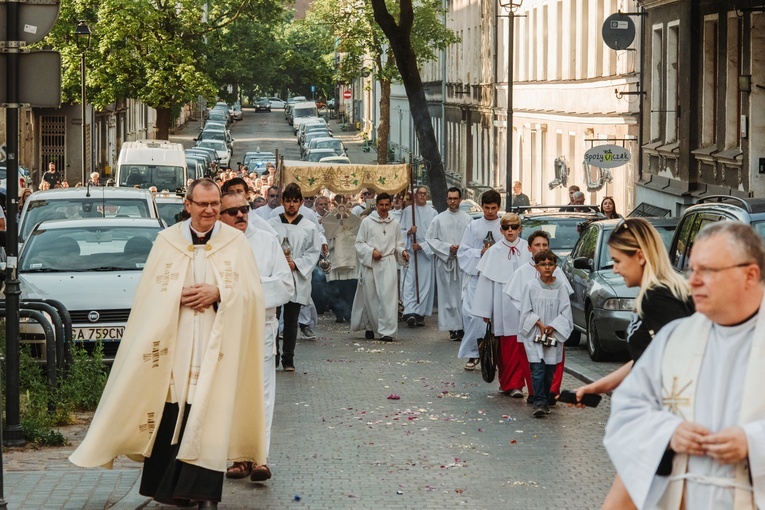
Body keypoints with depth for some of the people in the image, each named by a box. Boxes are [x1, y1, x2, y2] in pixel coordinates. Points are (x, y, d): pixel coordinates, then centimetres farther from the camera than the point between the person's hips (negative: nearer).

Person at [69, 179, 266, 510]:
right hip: (172, 343, 1)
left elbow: (251, 292, 2)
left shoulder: (236, 242, 6)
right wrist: (180, 295, -11)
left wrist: (217, 293, -13)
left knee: (209, 416, -6)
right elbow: (151, 293, 5)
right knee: (169, 415, -1)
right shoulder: (167, 241, 7)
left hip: (216, 345, -1)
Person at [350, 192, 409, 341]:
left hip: (388, 263, 1)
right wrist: (371, 251, -12)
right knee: (370, 296, 6)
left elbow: (398, 244, 18)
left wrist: (402, 251, -3)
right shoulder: (367, 222, 2)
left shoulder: (395, 224, 10)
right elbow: (359, 243, 3)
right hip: (370, 264, -1)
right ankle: (369, 327, 25)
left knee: (387, 295, -11)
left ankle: (387, 331, -13)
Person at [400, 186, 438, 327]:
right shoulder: (407, 211, 10)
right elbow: (400, 231, 9)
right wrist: (409, 232, -12)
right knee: (409, 281, -11)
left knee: (425, 282, -1)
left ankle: (420, 315, 5)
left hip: (427, 252, 0)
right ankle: (410, 313, -20)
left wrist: (422, 245, -10)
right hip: (410, 252, 0)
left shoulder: (433, 213, 6)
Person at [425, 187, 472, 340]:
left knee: (463, 294, -5)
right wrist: (448, 247, -7)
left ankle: (463, 326, -3)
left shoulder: (467, 219, 6)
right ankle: (453, 327, 4)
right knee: (448, 294, 0)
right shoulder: (439, 219, 6)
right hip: (445, 261, 0)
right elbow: (430, 239, 4)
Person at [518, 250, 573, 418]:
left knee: (549, 371, 6)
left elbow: (565, 312, 1)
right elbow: (526, 311, 1)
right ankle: (539, 402, -14)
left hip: (554, 335, 2)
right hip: (534, 335, -2)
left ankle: (544, 400, 19)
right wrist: (539, 324, -11)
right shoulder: (531, 286, -1)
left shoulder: (560, 287, 1)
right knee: (537, 369, -11)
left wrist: (552, 326, -10)